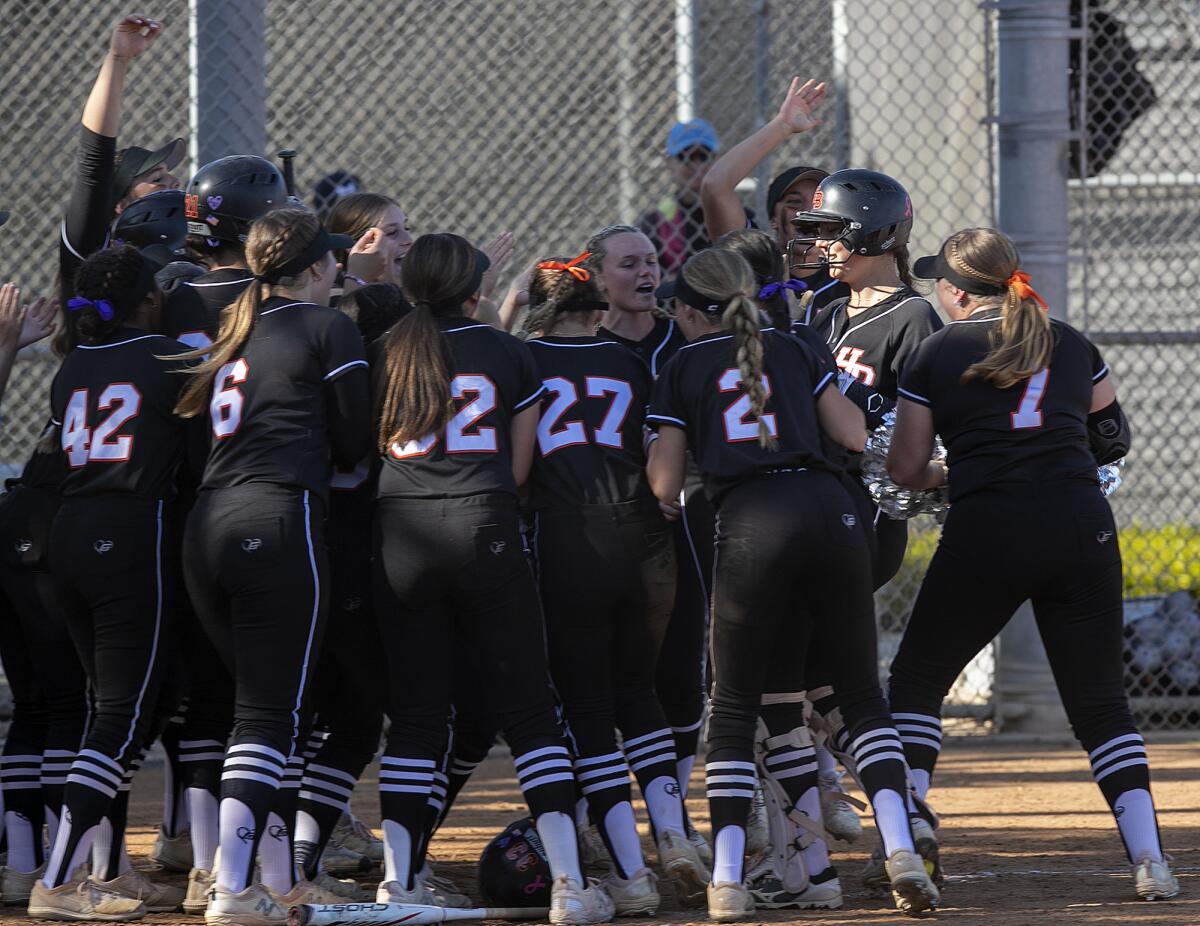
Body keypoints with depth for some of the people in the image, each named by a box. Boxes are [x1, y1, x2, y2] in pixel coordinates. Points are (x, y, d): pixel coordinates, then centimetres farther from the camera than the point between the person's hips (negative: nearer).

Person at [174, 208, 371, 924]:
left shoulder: (233, 328, 19)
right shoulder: (328, 327, -1)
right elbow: (354, 445, -1)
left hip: (206, 528, 7)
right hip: (281, 520, -7)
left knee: (276, 704, 17)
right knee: (271, 712, -7)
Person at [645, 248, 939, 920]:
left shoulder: (682, 371, 14)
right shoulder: (792, 351, 21)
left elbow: (666, 486, 8)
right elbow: (857, 435, 17)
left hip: (750, 527, -2)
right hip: (829, 509, 2)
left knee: (735, 706, 9)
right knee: (862, 692, 11)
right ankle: (901, 850, -8)